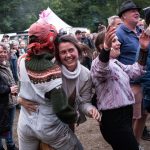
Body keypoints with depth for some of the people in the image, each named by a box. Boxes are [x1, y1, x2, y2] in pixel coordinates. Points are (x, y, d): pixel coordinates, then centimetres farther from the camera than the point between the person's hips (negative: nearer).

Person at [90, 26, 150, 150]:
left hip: (123, 116, 10)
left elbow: (135, 71, 21)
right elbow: (102, 68, -41)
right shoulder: (100, 62, -16)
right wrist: (106, 48, -61)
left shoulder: (116, 63, 17)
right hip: (114, 120, -10)